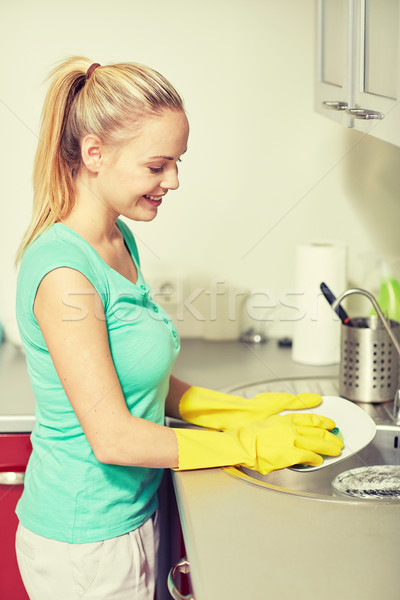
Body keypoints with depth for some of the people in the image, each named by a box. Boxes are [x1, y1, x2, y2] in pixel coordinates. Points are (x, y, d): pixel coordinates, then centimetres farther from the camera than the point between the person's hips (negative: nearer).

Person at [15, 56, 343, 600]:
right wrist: (247, 446, -16)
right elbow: (113, 436, -25)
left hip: (133, 512, 8)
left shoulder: (120, 241, 3)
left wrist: (243, 411, 0)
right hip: (85, 543, -8)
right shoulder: (62, 269, -25)